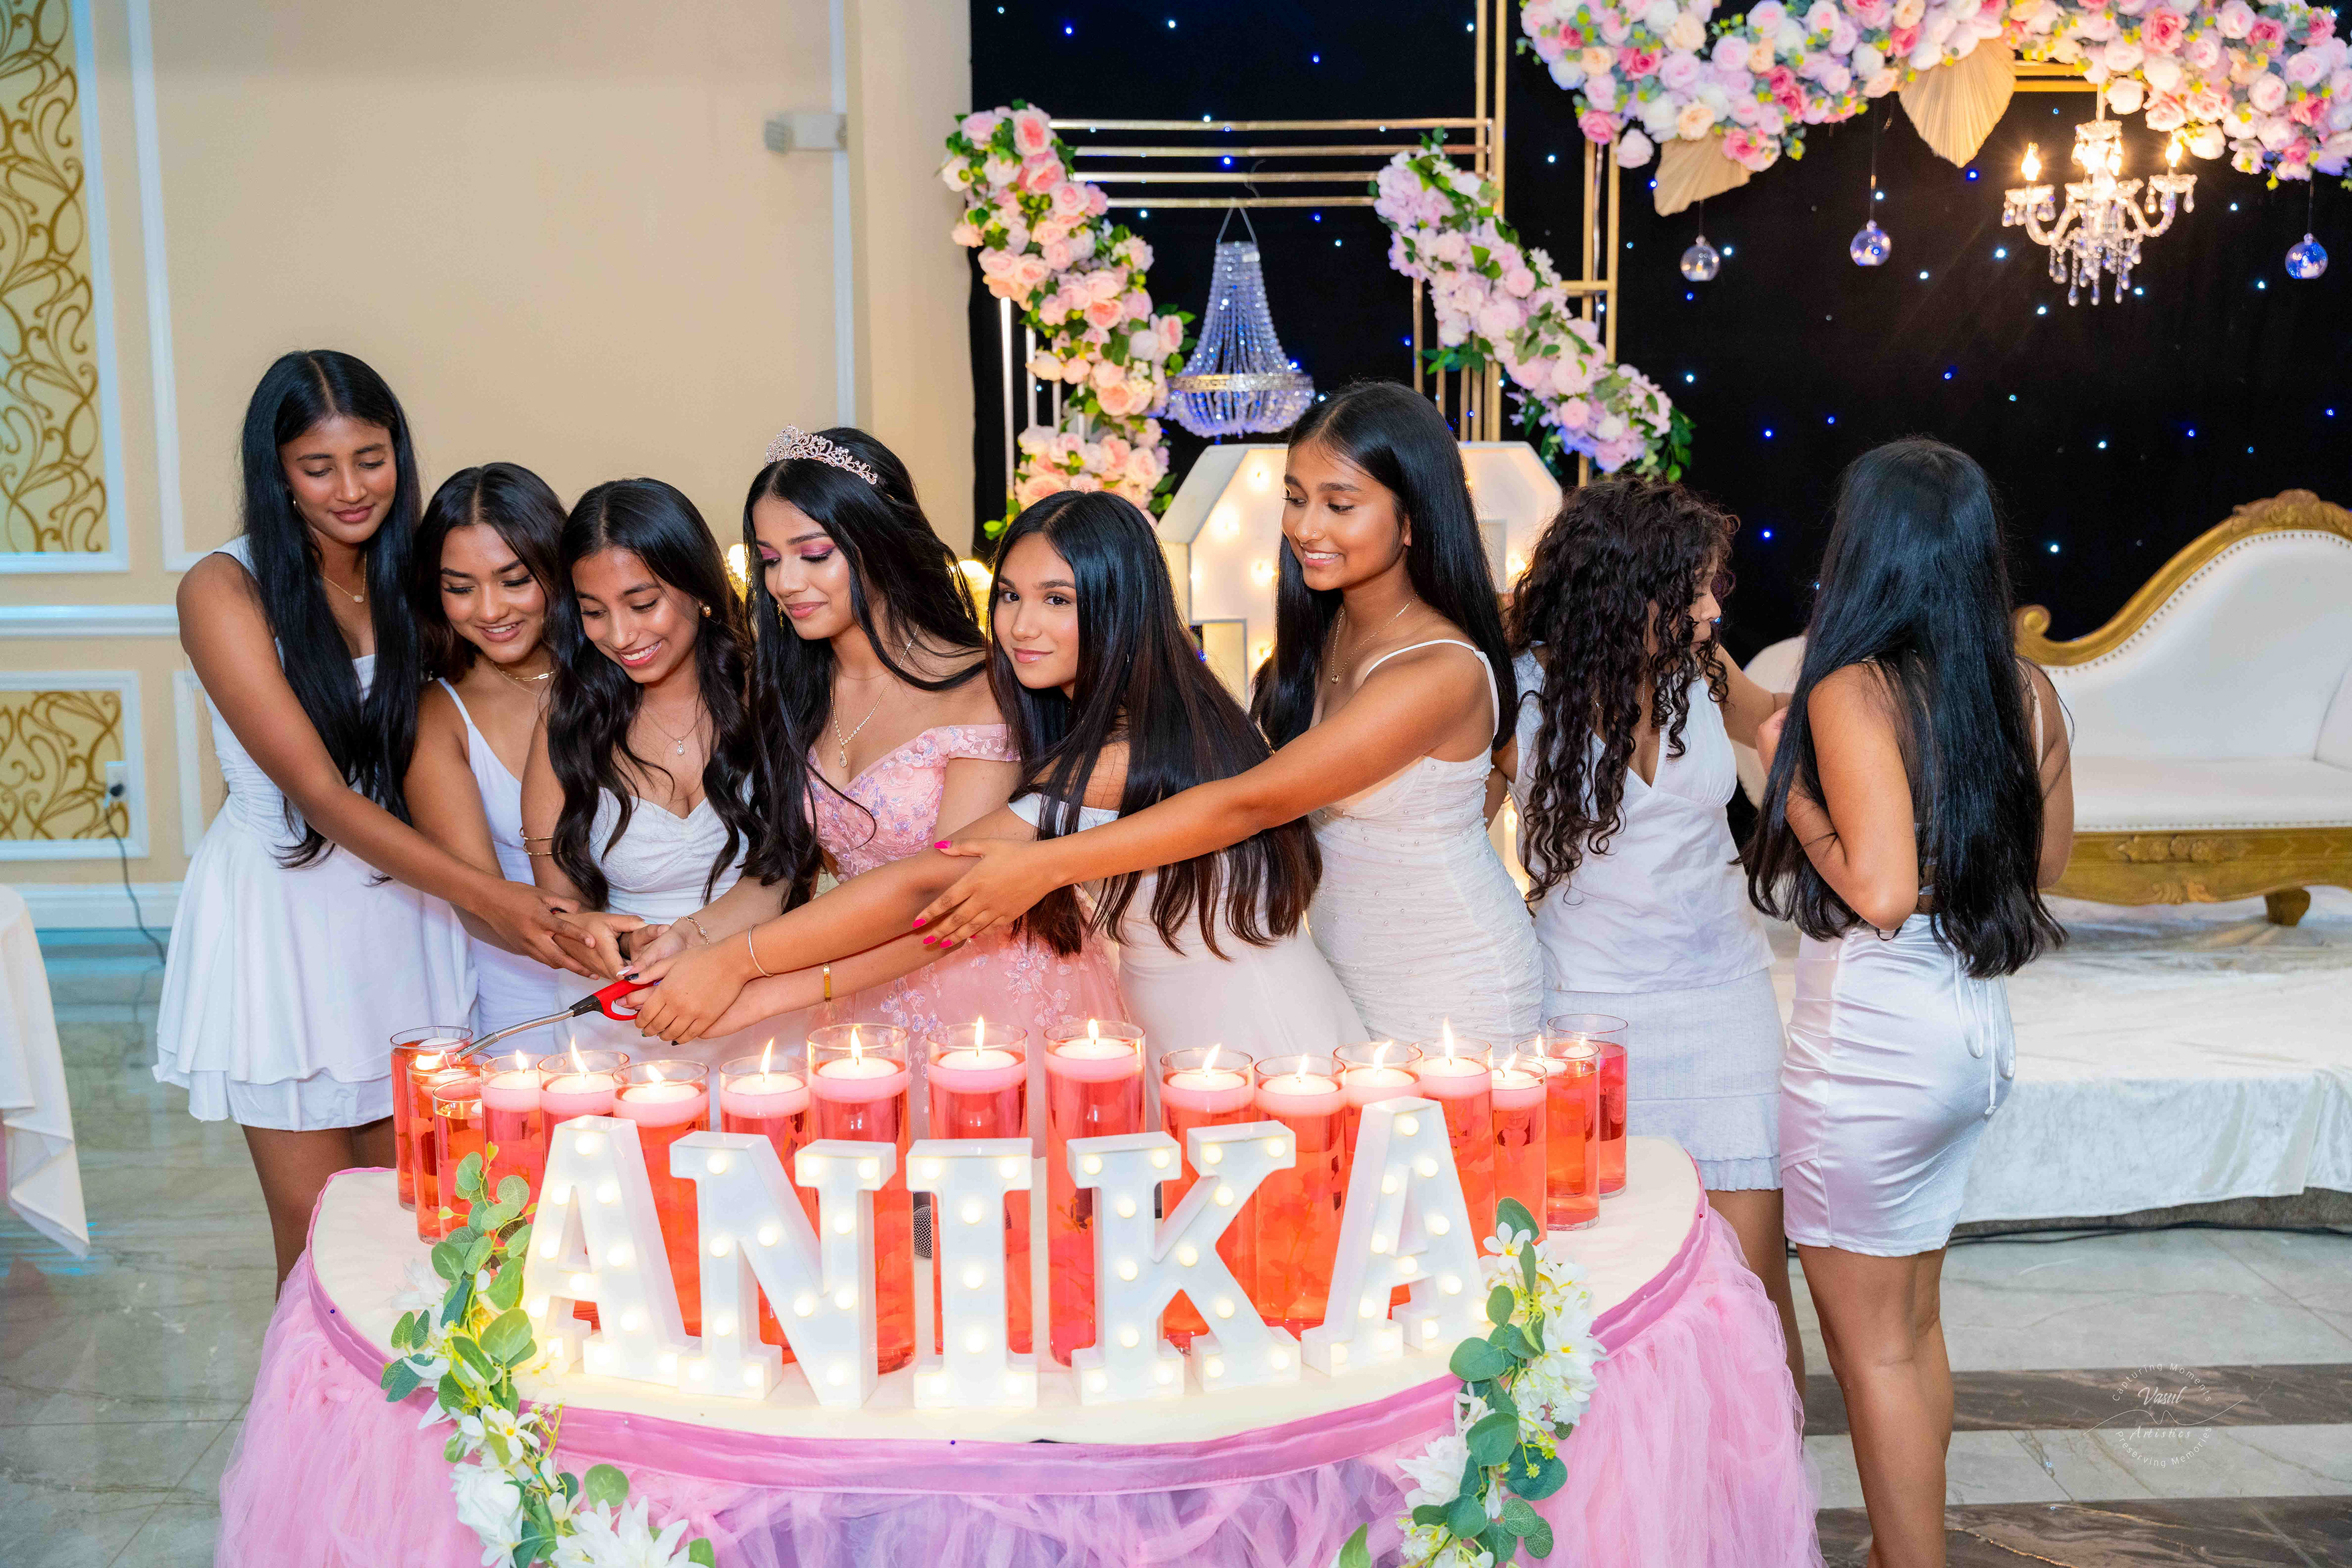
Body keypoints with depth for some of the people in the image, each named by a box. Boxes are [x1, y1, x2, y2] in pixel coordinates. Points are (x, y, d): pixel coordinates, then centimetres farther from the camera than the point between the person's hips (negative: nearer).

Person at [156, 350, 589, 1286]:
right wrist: (489, 897, -28)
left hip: (402, 907, 4)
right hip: (280, 917, -4)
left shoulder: (406, 579, 5)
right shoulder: (225, 592, -12)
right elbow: (321, 795, -19)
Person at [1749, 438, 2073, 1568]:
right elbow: (2049, 854, 14)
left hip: (1870, 1047, -8)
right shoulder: (2027, 691, 2)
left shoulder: (1853, 692, -19)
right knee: (1912, 1326, 22)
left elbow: (1877, 890, -26)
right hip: (1975, 1033, 8)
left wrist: (1787, 783, -12)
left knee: (1872, 1346, 8)